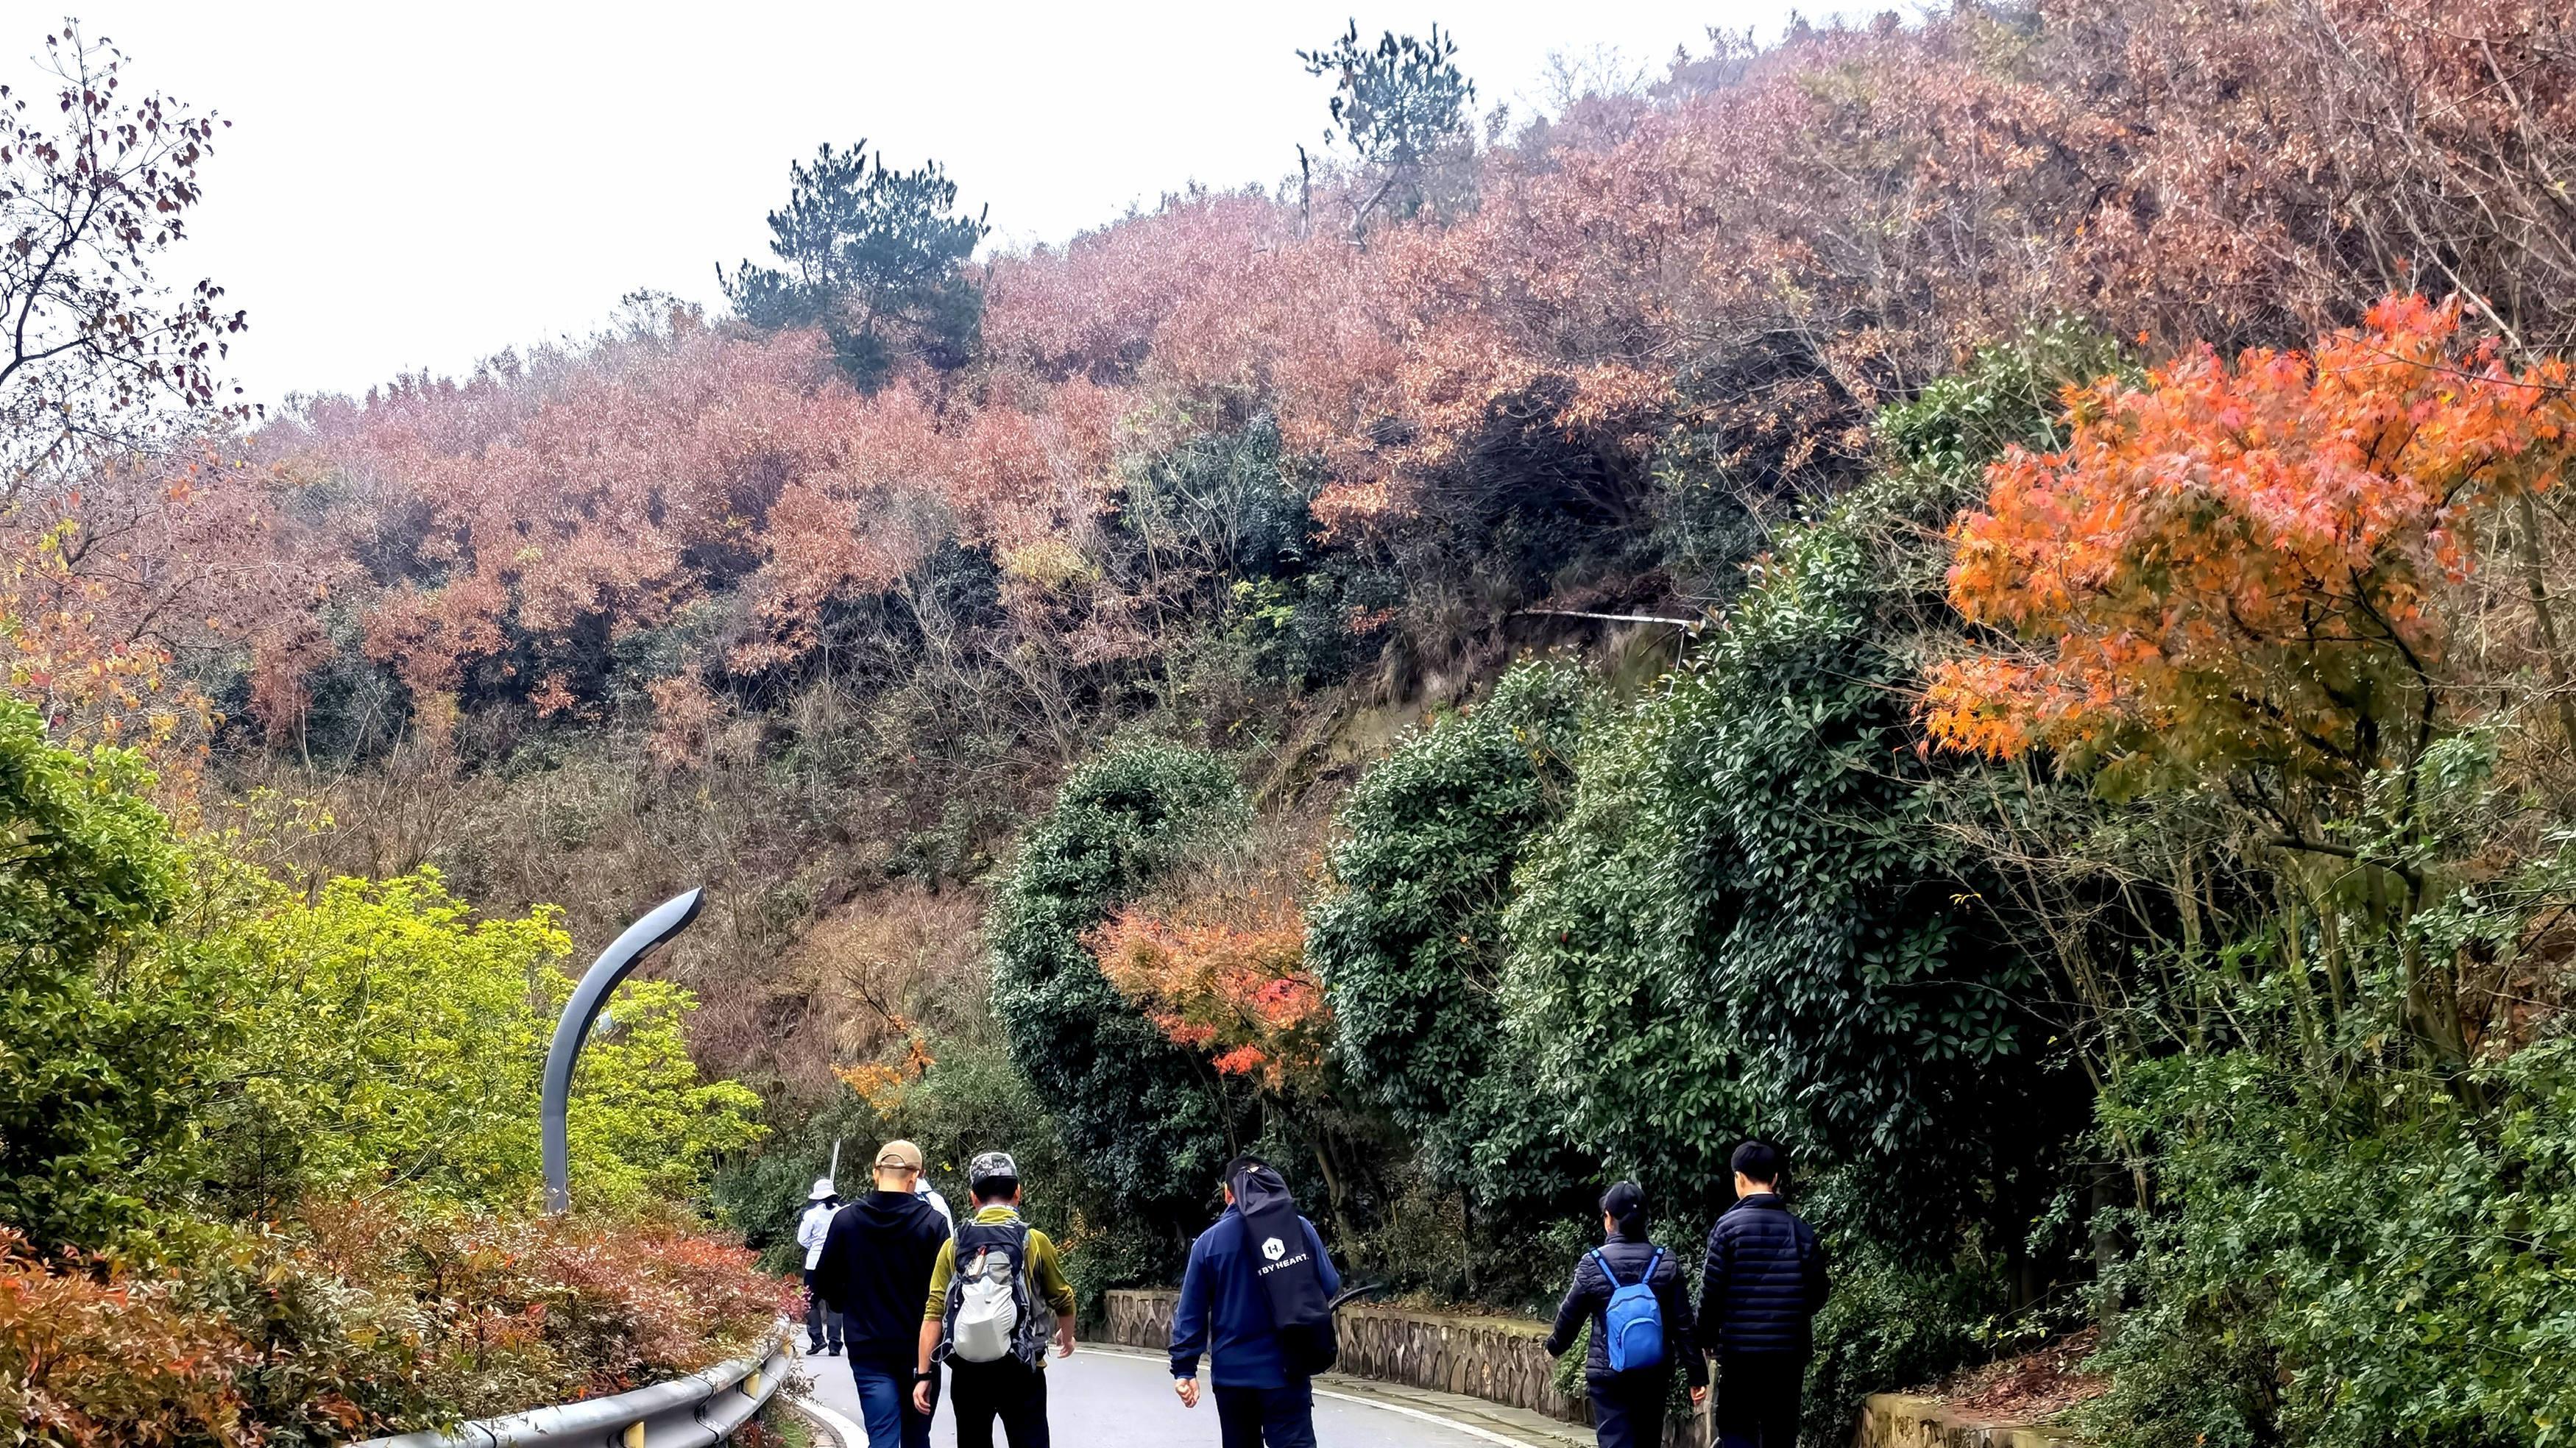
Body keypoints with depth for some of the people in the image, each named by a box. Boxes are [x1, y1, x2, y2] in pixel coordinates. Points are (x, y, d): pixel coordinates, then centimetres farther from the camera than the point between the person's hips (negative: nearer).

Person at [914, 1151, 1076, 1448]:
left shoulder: (955, 1245, 2)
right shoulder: (1034, 1242, -3)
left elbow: (934, 1313, -3)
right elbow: (1063, 1300, 10)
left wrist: (923, 1375, 2)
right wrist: (1066, 1337, 31)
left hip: (967, 1370, 3)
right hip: (1019, 1369, -3)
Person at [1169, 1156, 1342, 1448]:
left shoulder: (1209, 1241, 0)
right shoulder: (1300, 1228, -3)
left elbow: (1190, 1312, 1)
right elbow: (1330, 1286, 2)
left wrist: (1185, 1369, 6)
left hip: (1232, 1374, 2)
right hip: (1285, 1371, -2)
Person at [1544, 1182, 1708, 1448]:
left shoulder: (1593, 1264, -7)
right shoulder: (1666, 1264, -1)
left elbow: (1570, 1314, 3)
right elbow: (1683, 1324, -2)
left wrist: (1555, 1346, 23)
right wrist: (1696, 1374, 3)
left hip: (1608, 1375, -3)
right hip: (1655, 1375, 3)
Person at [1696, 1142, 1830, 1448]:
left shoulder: (1729, 1226, -7)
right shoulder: (1801, 1230, 3)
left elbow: (1712, 1290, -7)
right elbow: (1818, 1292, 7)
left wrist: (1707, 1337, 6)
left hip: (1741, 1348, -3)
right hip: (1790, 1351, 3)